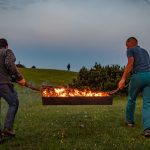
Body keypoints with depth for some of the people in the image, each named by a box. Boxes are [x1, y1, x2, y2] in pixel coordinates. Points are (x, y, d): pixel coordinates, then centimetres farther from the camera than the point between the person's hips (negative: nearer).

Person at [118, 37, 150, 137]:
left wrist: (123, 79, -13)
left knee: (131, 99, 19)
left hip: (138, 76, -4)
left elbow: (130, 63, -8)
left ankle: (130, 120, 35)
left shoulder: (130, 50, 10)